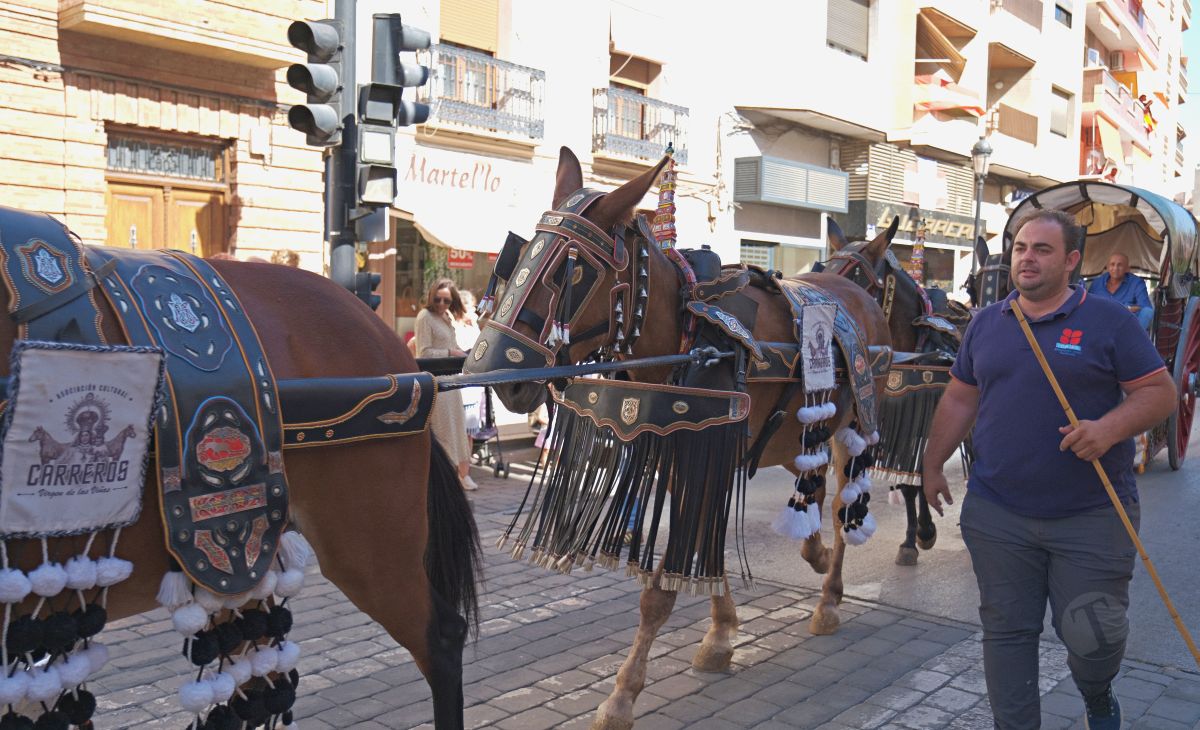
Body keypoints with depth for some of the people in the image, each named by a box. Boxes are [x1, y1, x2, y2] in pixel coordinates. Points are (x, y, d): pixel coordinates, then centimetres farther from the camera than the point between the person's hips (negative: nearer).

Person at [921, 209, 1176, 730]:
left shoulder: (1110, 321, -2)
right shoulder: (986, 324, 9)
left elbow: (1160, 391, -4)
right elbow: (959, 399, 15)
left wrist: (1111, 428, -22)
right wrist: (933, 465, 12)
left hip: (1092, 515, -3)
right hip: (996, 514, 3)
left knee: (1092, 633, 3)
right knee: (1007, 631, 8)